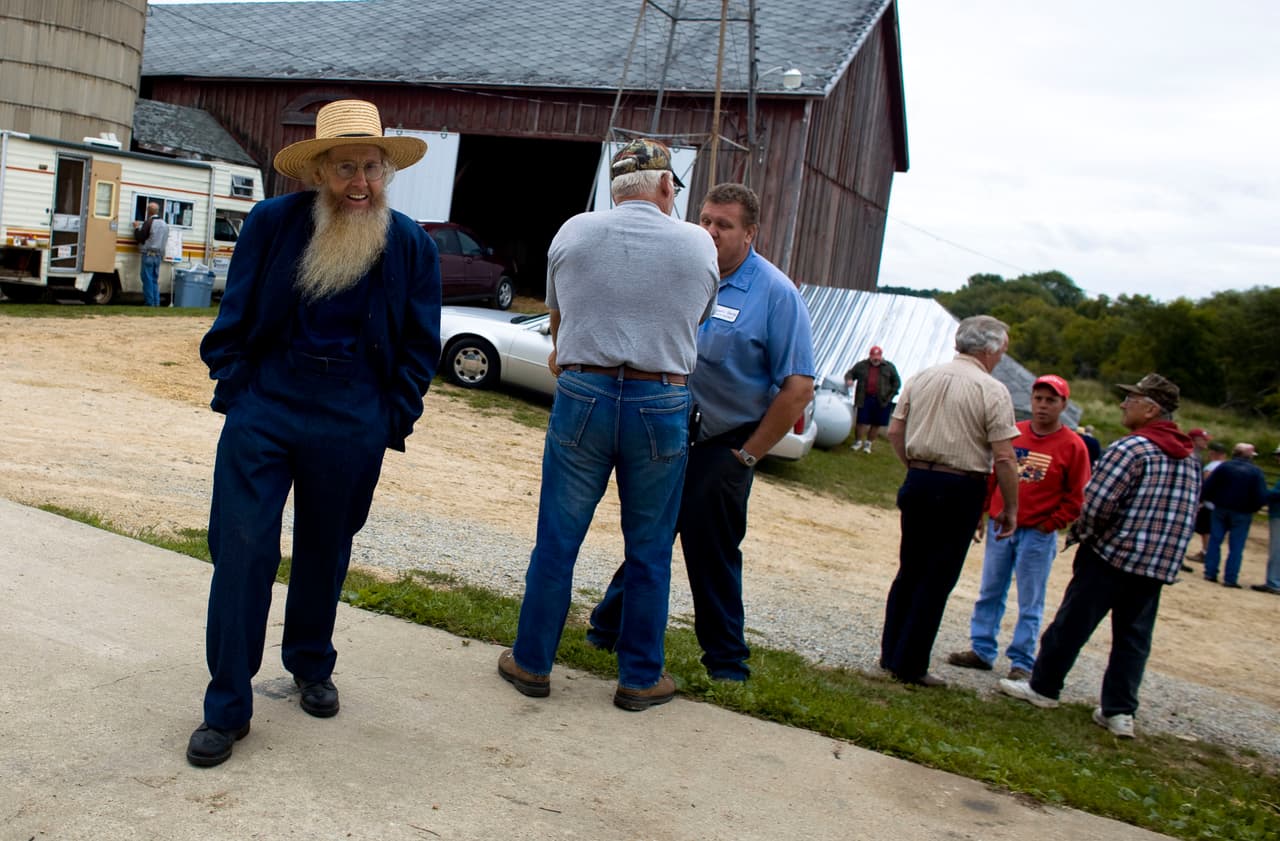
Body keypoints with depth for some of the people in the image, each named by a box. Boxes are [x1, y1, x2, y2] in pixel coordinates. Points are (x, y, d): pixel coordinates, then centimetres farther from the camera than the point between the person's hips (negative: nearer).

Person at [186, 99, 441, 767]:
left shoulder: (411, 246, 0)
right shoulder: (272, 223, -1)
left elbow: (419, 346, 6)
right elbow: (234, 316, 6)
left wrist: (394, 419, 1)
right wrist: (234, 389, 0)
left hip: (352, 422, 1)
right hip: (265, 406, -1)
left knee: (325, 550, 15)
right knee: (242, 549, -4)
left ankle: (311, 667, 37)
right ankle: (227, 707, 8)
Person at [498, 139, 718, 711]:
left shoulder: (573, 233, 2)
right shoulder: (697, 245, 0)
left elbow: (556, 316, 13)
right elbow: (697, 318, 11)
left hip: (582, 396, 1)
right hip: (661, 405, 0)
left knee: (557, 539, 11)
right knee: (649, 551, 11)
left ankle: (531, 662, 22)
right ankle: (641, 679, 22)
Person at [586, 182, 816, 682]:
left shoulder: (775, 294, -9)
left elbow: (798, 388, -11)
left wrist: (746, 456, -11)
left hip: (722, 448, -4)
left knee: (711, 553, 3)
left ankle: (727, 663, 19)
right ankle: (606, 631, 31)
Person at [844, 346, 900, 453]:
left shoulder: (889, 367, 7)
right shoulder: (861, 366, 8)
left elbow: (897, 382, 9)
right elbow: (850, 373, 14)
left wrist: (890, 396, 0)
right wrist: (849, 379, -11)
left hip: (881, 401, 0)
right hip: (865, 399, 0)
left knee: (876, 424, 4)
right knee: (861, 422, -1)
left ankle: (868, 443, 19)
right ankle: (858, 441, 18)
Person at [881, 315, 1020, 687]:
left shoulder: (922, 378, 7)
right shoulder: (992, 391, -10)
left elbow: (895, 432, 10)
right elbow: (1004, 458, -13)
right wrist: (1011, 509, -4)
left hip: (918, 482, 5)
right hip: (960, 490, -5)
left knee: (910, 570, 16)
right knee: (937, 580, 3)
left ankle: (890, 654, 23)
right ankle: (910, 665, 9)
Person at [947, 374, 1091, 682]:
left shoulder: (1073, 445, -5)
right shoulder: (1012, 433, 5)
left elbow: (1077, 497, -3)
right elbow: (991, 476, 12)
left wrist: (1050, 524, -9)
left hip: (1038, 535, -4)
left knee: (1030, 603, 4)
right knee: (990, 593, 11)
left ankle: (1022, 662, 12)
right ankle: (982, 650, 21)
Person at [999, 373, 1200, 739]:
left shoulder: (1130, 448, -15)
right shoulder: (1190, 459, 11)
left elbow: (1097, 503, -20)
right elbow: (1189, 514, 13)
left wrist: (1078, 534, -3)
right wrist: (1165, 548, 17)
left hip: (1111, 553, -7)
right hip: (1159, 565, 7)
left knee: (1073, 623, 5)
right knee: (1134, 636, 11)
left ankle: (1043, 688, 17)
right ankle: (1120, 712, 11)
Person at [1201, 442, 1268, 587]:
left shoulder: (1224, 466, -2)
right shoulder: (1256, 471, -6)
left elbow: (1207, 487, -6)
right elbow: (1262, 496, -11)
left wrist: (1212, 500, 10)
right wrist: (1253, 508, 6)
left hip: (1220, 509, 2)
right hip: (1242, 514, -2)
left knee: (1214, 542, 10)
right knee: (1236, 548, 2)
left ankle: (1210, 573, 10)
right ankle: (1230, 579, 0)